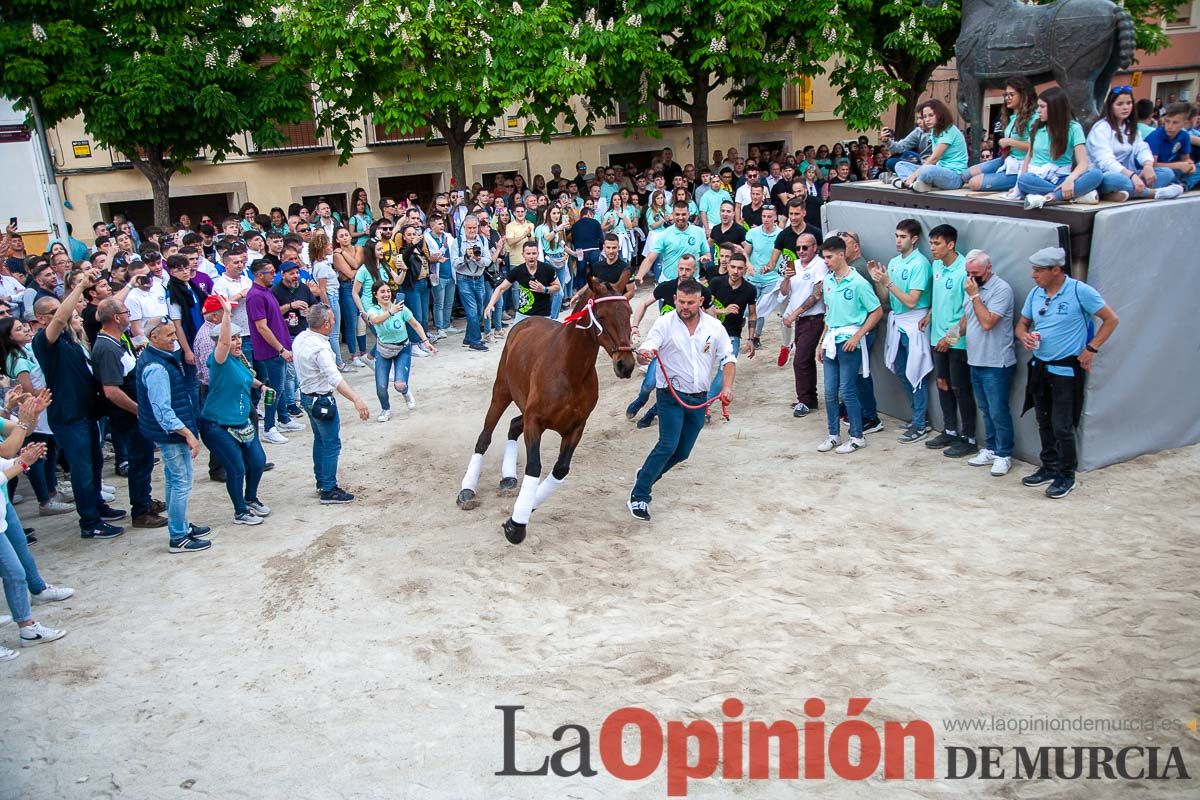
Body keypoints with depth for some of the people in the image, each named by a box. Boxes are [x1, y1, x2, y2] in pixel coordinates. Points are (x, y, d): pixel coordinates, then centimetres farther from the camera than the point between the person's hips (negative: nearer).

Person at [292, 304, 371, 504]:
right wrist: (356, 400, -48)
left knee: (320, 439, 23)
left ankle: (321, 481, 35)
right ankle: (328, 491, 4)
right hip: (322, 400, -10)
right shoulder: (320, 348, -28)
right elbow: (335, 378, -39)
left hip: (306, 395, 10)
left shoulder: (300, 338, -1)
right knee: (331, 444, 0)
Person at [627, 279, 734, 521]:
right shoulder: (665, 323, -8)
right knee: (668, 445, -19)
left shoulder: (714, 327, 3)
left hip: (699, 399, 5)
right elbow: (646, 350, -19)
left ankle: (646, 475, 34)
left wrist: (727, 387, -7)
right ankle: (639, 496, -12)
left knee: (682, 452, 9)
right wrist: (643, 355, -44)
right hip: (671, 395, -5)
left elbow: (727, 358, 9)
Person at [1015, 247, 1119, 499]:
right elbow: (1022, 323, 16)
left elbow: (1111, 320, -7)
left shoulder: (1080, 291, -13)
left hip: (1066, 370, -6)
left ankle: (1066, 476, 10)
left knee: (1062, 426, -4)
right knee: (1044, 423, 15)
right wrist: (1024, 335, -7)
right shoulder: (1035, 293, 4)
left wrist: (1091, 349, -11)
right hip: (1039, 367, 6)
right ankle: (1049, 468, 29)